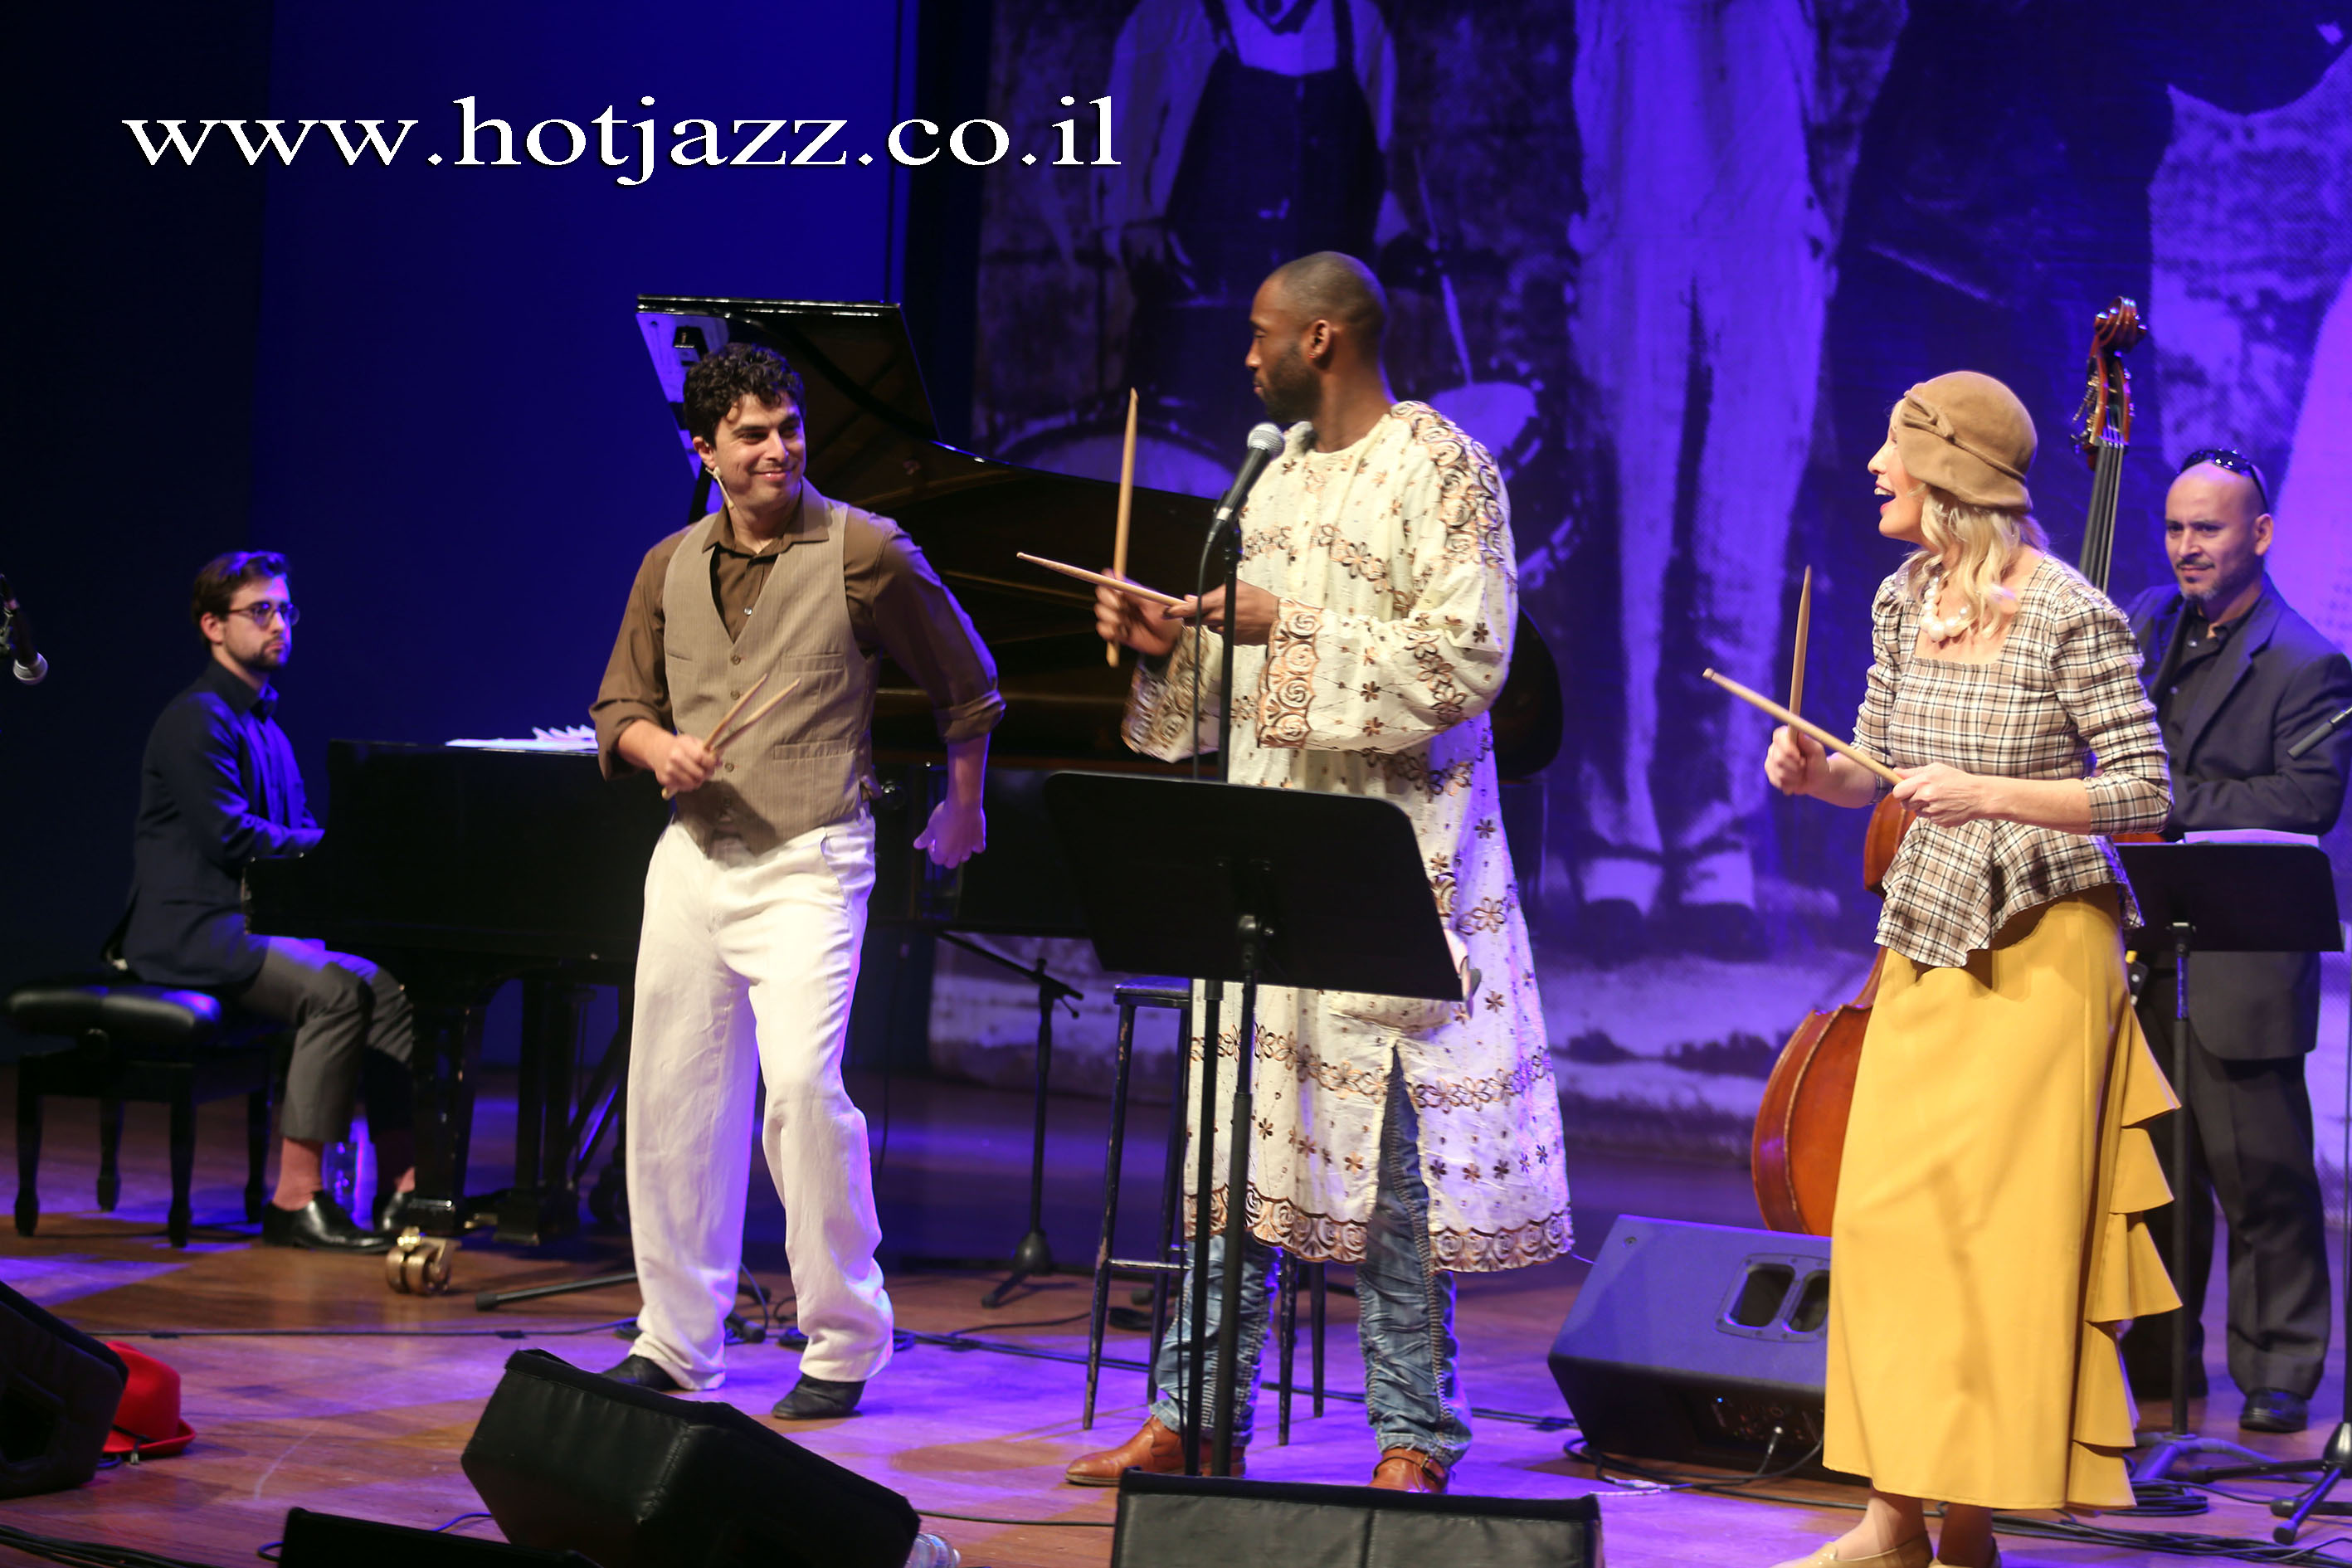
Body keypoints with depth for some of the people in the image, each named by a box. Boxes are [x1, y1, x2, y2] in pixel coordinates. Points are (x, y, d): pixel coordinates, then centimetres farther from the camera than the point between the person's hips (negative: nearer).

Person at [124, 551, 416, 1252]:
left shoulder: (264, 723, 22)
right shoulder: (198, 720, -9)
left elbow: (295, 832, 20)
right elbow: (229, 838, -18)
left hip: (249, 923, 10)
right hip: (189, 931, -10)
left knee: (390, 983, -6)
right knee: (335, 989, -29)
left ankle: (399, 1192, -11)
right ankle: (296, 1201, -29)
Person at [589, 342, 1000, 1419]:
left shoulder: (863, 553, -4)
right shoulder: (670, 569, 9)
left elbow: (964, 684, 8)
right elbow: (619, 707, 16)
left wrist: (963, 805, 17)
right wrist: (659, 747, -7)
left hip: (808, 863, -5)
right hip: (693, 856, 5)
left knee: (801, 1082, -19)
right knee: (674, 1097, 8)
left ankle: (845, 1342, -6)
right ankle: (676, 1344, 20)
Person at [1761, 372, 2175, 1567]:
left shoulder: (2070, 615, -12)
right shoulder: (1903, 600, 7)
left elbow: (2144, 794, -13)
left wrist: (1988, 793, -23)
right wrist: (1816, 774, -5)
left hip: (2041, 947, -6)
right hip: (1926, 940, 6)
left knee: (1998, 1226, -6)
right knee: (1883, 1218, 1)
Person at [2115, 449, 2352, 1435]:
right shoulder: (2147, 622, 13)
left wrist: (2178, 805, -19)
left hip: (2238, 965, -6)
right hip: (2140, 948, 6)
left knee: (2259, 1171, -3)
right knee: (2151, 1162, 13)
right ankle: (2161, 1356, 24)